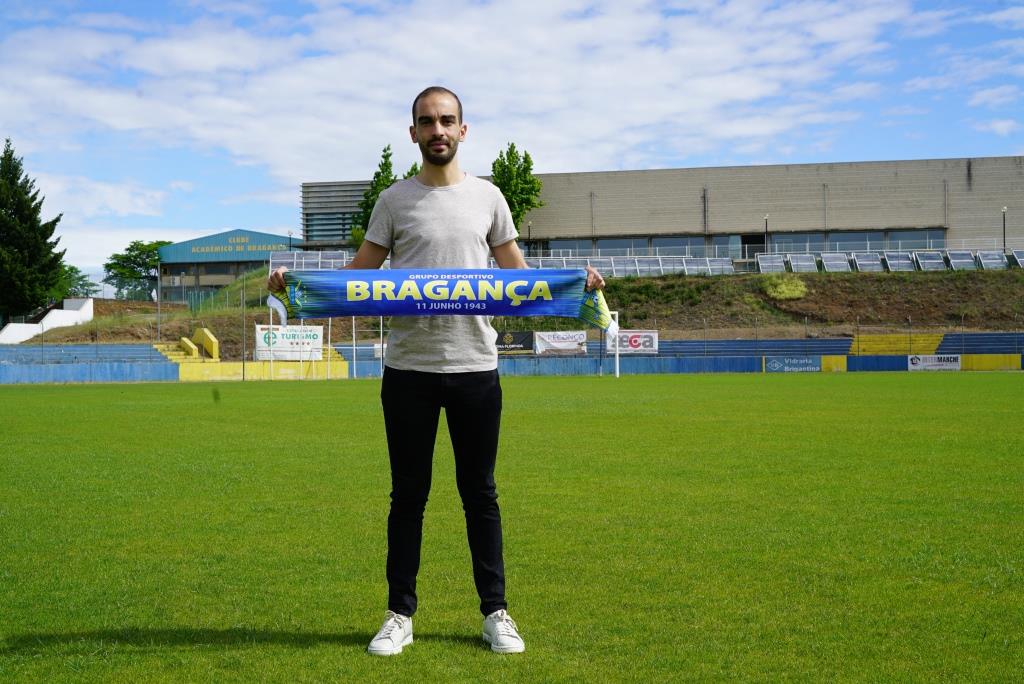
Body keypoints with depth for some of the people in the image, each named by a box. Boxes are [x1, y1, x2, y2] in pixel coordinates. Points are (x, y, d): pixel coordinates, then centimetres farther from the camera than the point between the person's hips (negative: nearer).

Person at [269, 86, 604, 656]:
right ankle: (400, 614, 18)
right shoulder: (395, 200, 4)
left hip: (476, 367, 1)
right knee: (409, 494, 8)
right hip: (409, 370, 0)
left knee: (480, 492, 9)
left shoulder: (487, 197, 7)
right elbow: (359, 273, 4)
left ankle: (496, 611, 18)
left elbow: (517, 272, 10)